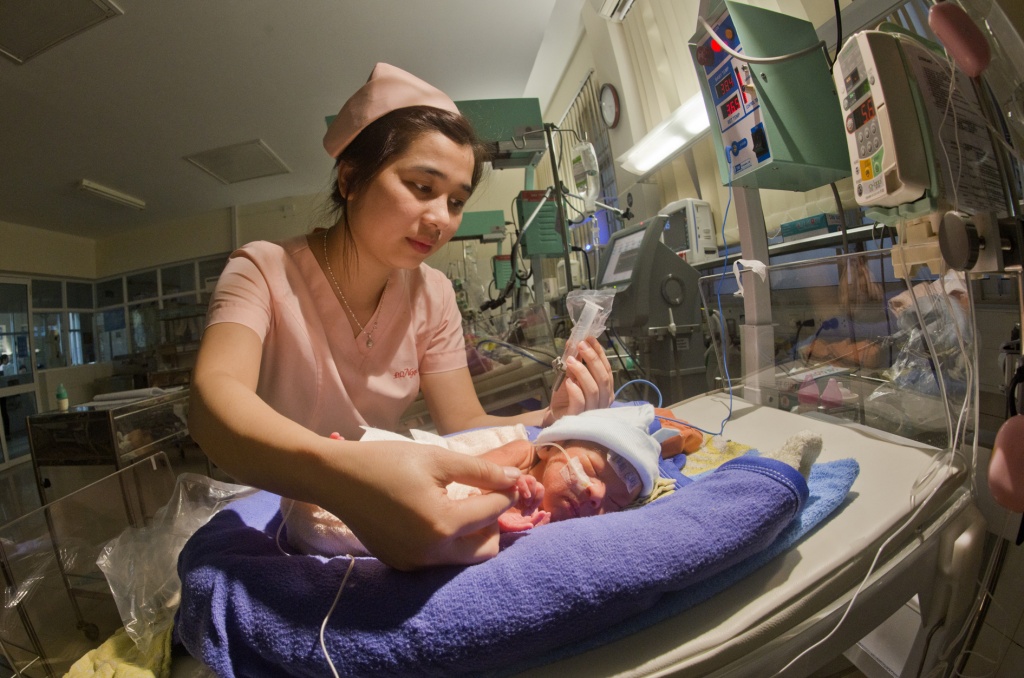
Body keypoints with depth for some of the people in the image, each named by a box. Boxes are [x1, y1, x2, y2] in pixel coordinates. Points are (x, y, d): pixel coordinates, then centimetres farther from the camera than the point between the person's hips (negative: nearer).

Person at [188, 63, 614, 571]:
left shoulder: (431, 295, -5)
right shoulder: (265, 271, -15)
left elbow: (464, 425, -7)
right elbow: (212, 397, -32)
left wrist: (553, 419, -26)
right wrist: (339, 473, -51)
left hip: (379, 508, 2)